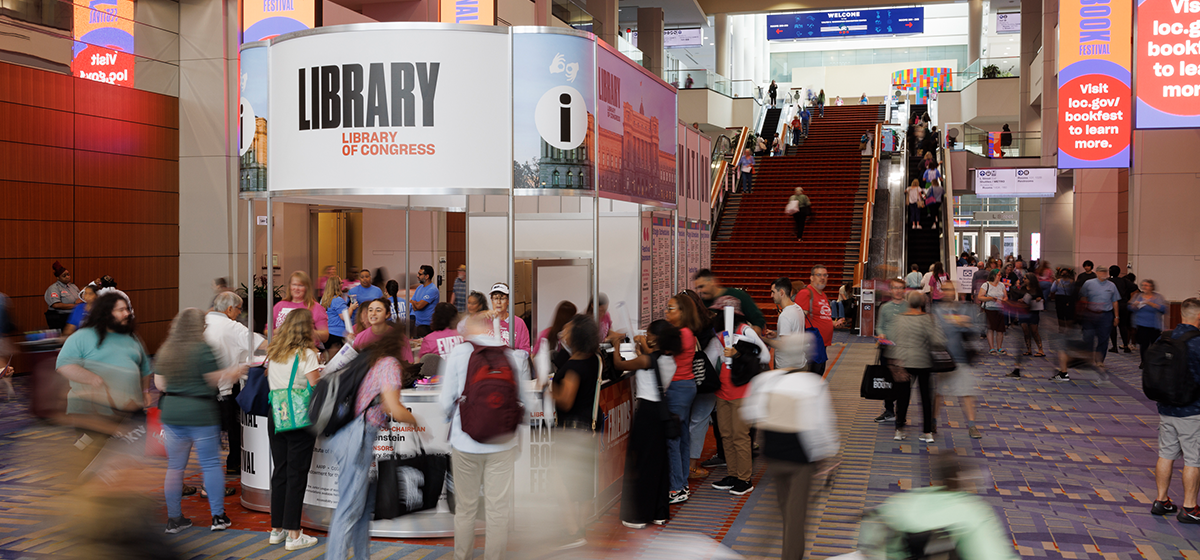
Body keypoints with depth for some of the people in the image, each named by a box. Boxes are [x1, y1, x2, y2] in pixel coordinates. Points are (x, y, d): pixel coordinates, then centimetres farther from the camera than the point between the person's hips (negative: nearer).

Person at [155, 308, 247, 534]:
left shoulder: (165, 350, 7)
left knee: (175, 466, 11)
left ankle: (174, 518, 15)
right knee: (211, 463, 3)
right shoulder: (202, 349, -11)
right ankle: (218, 517, 6)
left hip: (171, 412, 5)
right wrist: (235, 371, 7)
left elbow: (159, 383, 12)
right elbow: (215, 379, -10)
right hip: (201, 413, -5)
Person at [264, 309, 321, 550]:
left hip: (275, 418, 6)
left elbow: (270, 385, 16)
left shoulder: (273, 352, 9)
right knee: (296, 475, -1)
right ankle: (293, 535, 3)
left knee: (279, 473, 14)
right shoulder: (306, 354, -11)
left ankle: (277, 529, 21)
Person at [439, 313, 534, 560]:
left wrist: (448, 417, 19)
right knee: (498, 512, 5)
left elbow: (446, 401, -3)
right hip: (503, 444, 0)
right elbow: (527, 404, 3)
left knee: (465, 509, 13)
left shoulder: (459, 352, -5)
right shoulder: (515, 355, -2)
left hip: (465, 444, 0)